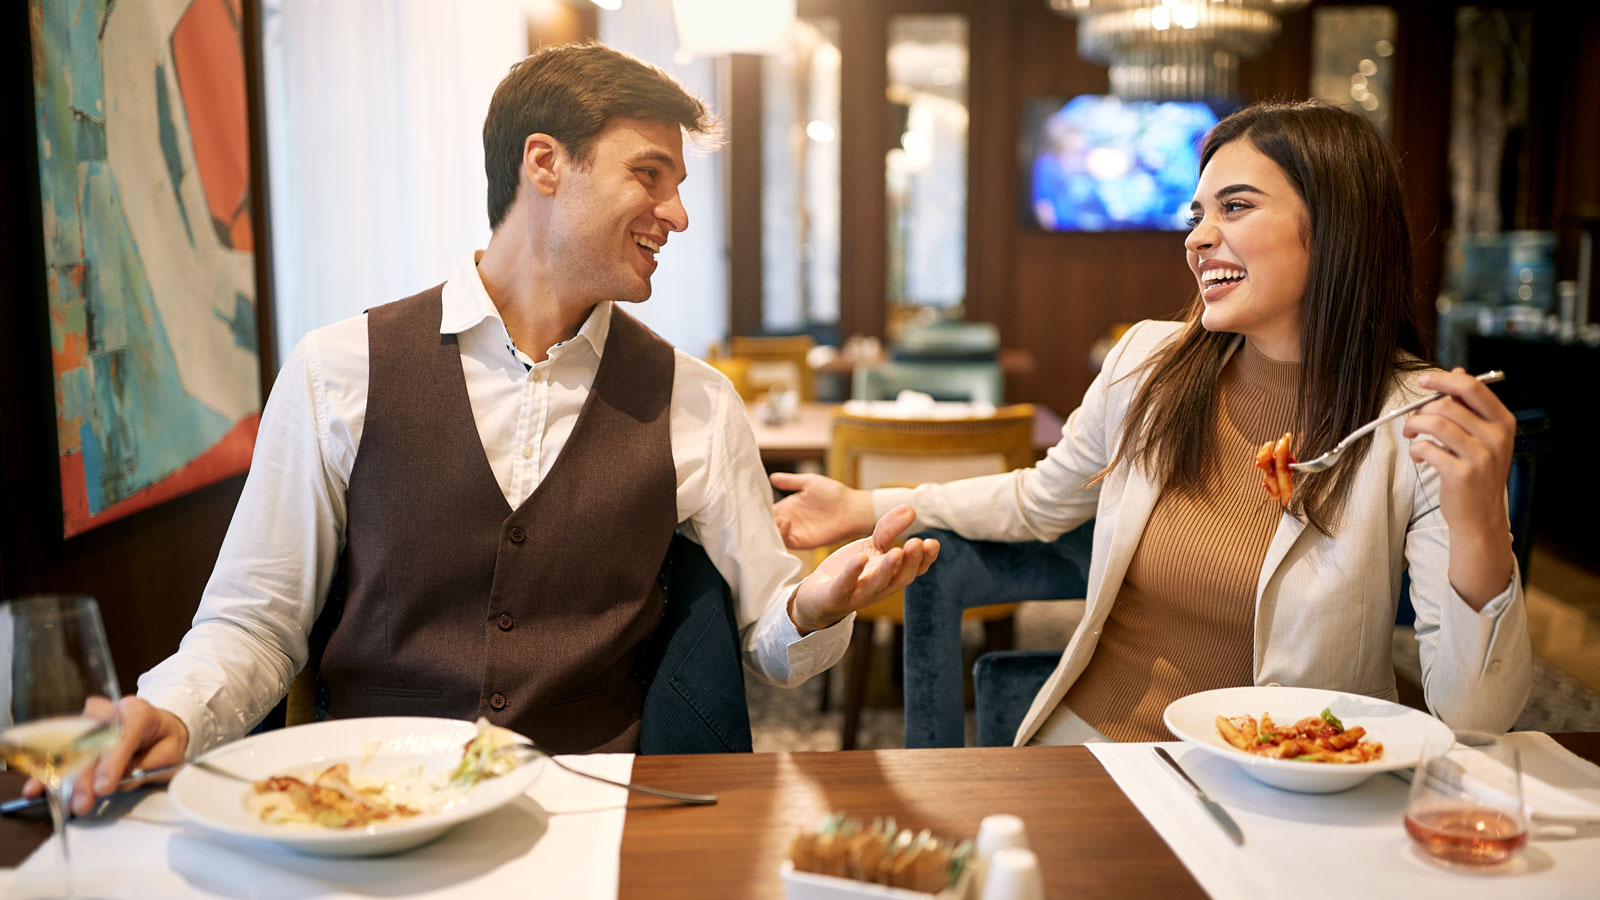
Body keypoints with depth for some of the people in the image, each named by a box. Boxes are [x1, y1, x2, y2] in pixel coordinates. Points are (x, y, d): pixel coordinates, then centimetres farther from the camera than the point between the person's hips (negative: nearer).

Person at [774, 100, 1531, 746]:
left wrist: (1480, 527, -30)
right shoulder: (1149, 361, 2)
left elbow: (1473, 718, -14)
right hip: (1090, 747, 2)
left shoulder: (1423, 425, -10)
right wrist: (867, 508, 16)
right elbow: (1040, 500, 20)